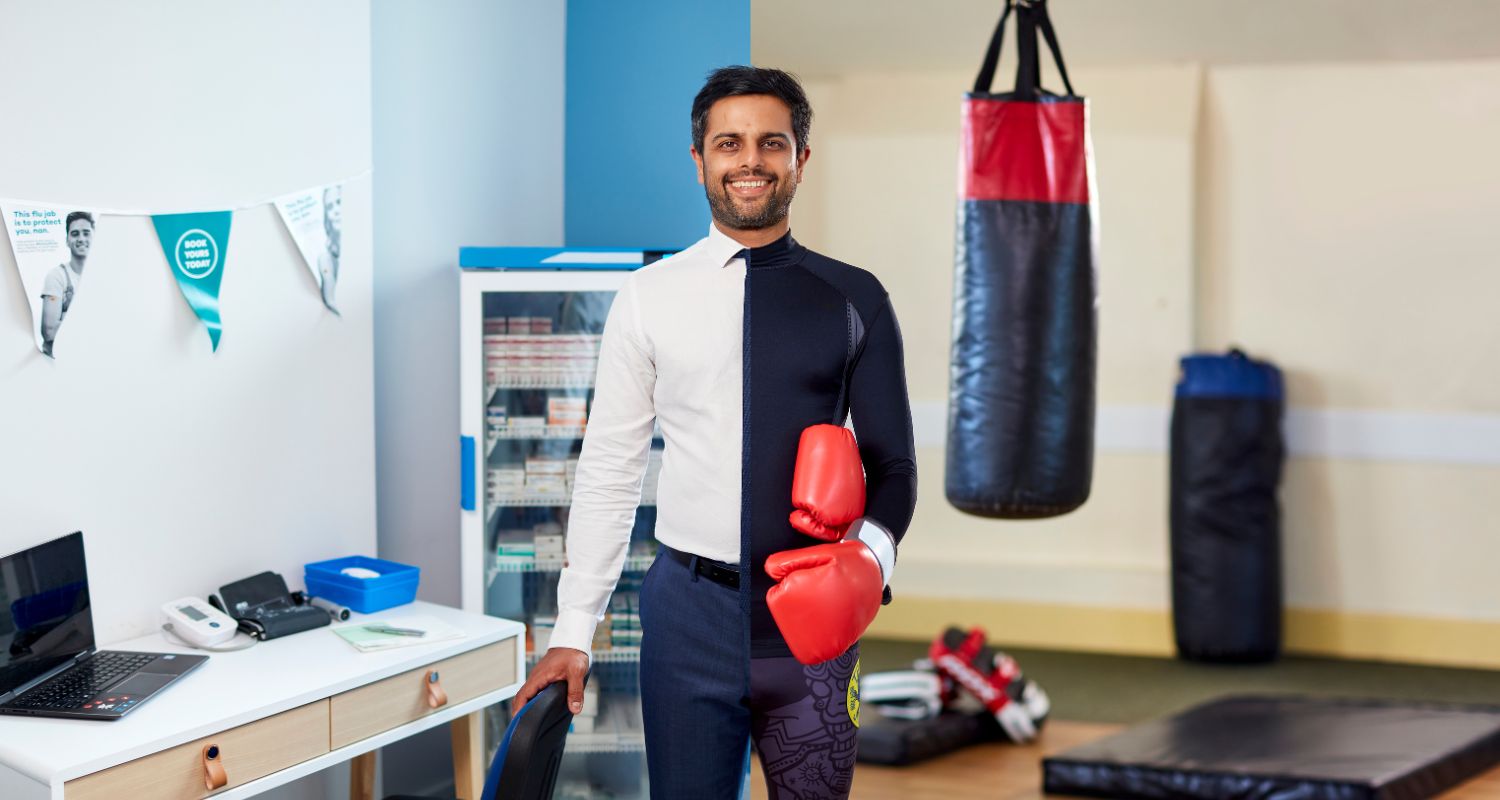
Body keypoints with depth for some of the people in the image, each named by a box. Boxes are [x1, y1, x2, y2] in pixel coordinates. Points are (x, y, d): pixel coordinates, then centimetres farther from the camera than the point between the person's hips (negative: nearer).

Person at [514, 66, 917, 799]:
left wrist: (872, 551, -16)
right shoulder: (649, 298, 2)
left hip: (813, 614, 1)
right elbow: (608, 469, 3)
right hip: (690, 608, 0)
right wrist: (574, 630, 0)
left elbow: (892, 462, 6)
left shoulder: (853, 298, 3)